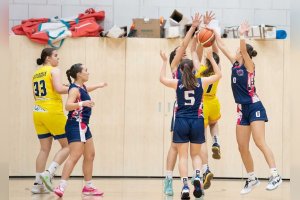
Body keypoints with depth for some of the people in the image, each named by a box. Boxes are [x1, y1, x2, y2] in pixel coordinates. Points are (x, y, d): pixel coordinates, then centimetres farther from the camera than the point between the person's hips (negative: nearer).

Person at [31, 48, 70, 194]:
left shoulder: (36, 73, 15)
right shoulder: (54, 70, -7)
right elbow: (59, 88, -21)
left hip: (38, 113, 7)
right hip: (53, 113, -7)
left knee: (44, 149, 11)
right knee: (66, 146, 3)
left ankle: (38, 184, 7)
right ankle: (49, 173, -11)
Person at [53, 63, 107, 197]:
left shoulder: (82, 87, 12)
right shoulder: (74, 89, -16)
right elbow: (68, 106, -32)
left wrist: (99, 86, 50)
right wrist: (82, 103, -45)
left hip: (83, 126, 10)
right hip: (76, 126, -10)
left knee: (90, 155, 15)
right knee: (74, 156, -19)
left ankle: (88, 186, 24)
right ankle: (61, 187, -24)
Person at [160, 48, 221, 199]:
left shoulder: (177, 83, -1)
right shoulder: (201, 82, 0)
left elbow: (162, 79, 19)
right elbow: (218, 75, 14)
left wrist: (164, 62, 25)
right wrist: (211, 58, 17)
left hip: (181, 122, -1)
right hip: (197, 122, 1)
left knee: (183, 156, 3)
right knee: (196, 154, 14)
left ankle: (185, 187, -9)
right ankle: (197, 177, -14)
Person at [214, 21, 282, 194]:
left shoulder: (249, 65, -6)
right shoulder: (235, 63, 11)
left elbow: (243, 50, -26)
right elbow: (222, 47, 16)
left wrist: (242, 35, -32)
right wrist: (215, 32, 17)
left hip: (254, 107, -8)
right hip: (242, 110, 8)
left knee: (260, 142, -18)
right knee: (242, 147, 5)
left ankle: (275, 176, -21)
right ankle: (252, 178, 15)